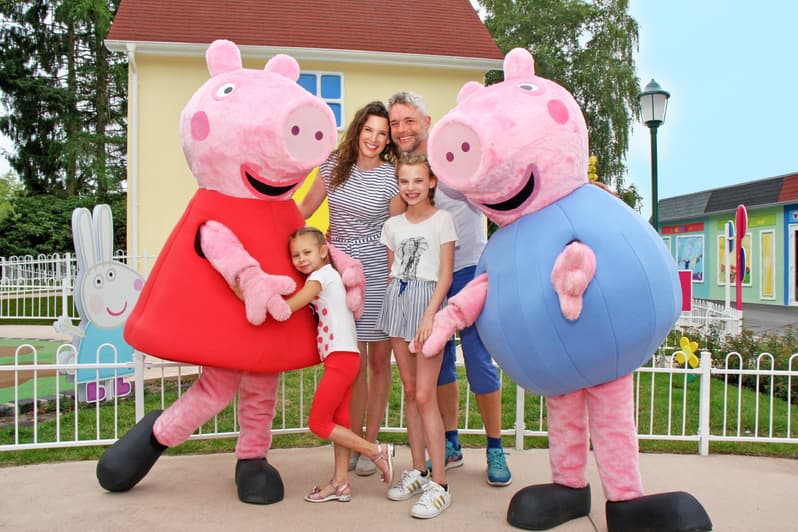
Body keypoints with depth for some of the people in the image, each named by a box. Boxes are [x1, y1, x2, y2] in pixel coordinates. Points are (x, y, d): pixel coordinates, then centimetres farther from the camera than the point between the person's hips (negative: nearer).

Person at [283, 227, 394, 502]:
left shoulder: (321, 275, -9)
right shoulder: (330, 276, 18)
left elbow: (287, 307, -16)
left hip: (340, 358, -10)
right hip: (344, 359, 10)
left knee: (318, 423, -3)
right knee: (338, 422, 11)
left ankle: (378, 451, 1)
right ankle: (340, 483, 16)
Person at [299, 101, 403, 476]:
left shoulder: (391, 177, -3)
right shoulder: (335, 165, 5)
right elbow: (304, 210, 12)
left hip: (376, 273, -2)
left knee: (379, 358, 5)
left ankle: (370, 443, 19)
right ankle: (354, 441, 19)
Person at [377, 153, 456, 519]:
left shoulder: (442, 220, -2)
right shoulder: (393, 225, 12)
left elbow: (445, 274, -7)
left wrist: (430, 314, -16)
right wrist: (395, 300, 7)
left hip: (427, 301, -5)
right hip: (397, 301, 5)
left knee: (424, 395, -9)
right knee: (410, 391, 9)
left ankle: (439, 485, -2)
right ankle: (418, 471, 20)